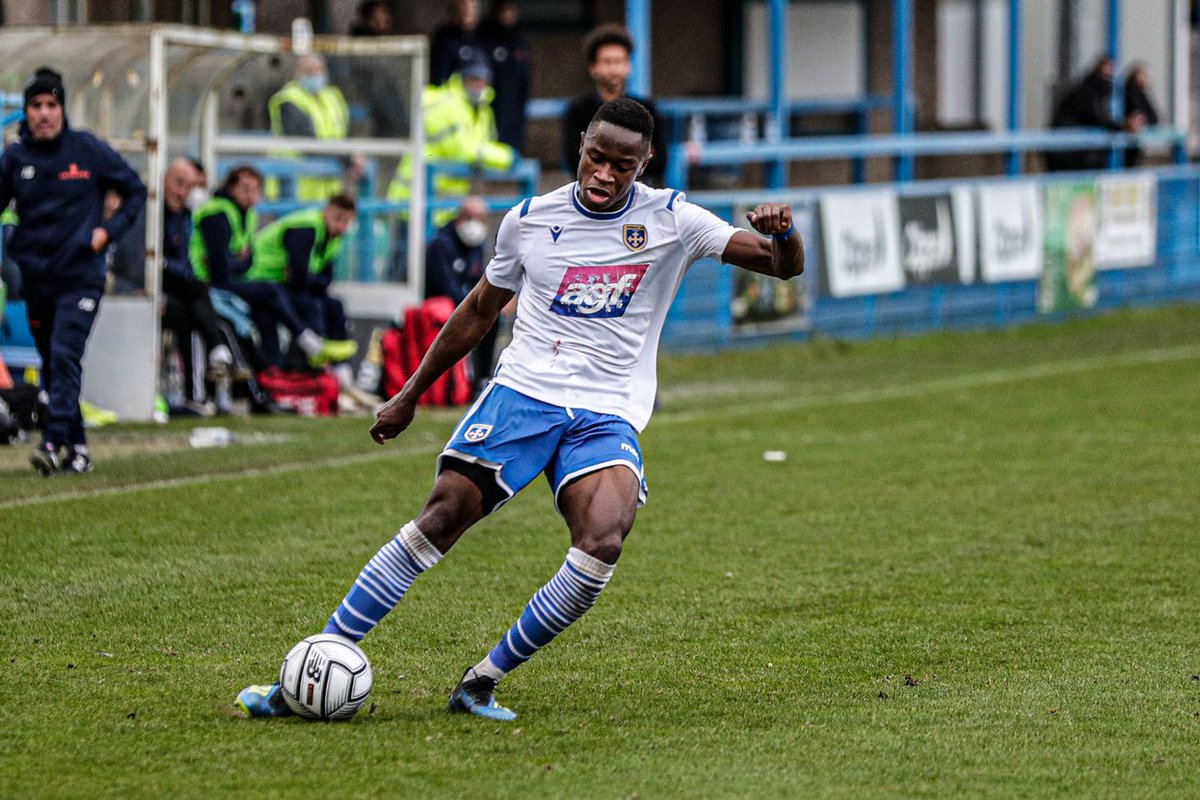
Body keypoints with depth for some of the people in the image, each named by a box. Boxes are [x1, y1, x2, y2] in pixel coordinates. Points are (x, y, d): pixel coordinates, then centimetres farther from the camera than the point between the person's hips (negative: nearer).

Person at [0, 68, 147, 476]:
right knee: (51, 364, 8)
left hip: (80, 277, -4)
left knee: (64, 356, -17)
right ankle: (77, 447, 18)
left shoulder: (88, 150, -1)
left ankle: (54, 443, -24)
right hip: (36, 277, 4)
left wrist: (109, 231, -4)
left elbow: (135, 190, 9)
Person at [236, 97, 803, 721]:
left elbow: (784, 267, -1)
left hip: (609, 415, -1)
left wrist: (782, 236, -25)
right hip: (522, 391, 1)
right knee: (440, 517, -16)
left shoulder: (670, 220, 0)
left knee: (603, 542, -28)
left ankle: (482, 682, -14)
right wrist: (411, 394, 23)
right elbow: (480, 309, 20)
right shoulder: (530, 219, 6)